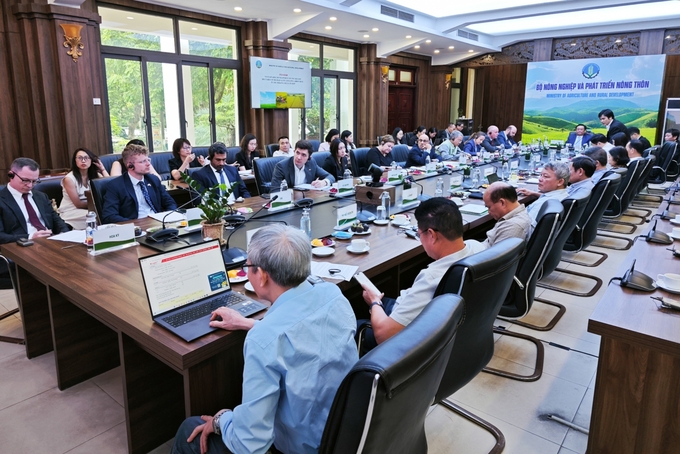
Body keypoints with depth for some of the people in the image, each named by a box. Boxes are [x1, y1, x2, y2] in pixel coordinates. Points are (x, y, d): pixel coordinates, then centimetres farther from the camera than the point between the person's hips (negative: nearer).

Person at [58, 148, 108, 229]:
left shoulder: (95, 175, 6)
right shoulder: (69, 179, -11)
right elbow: (78, 204, -11)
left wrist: (102, 169, -8)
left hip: (88, 210, 5)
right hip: (70, 213, -5)